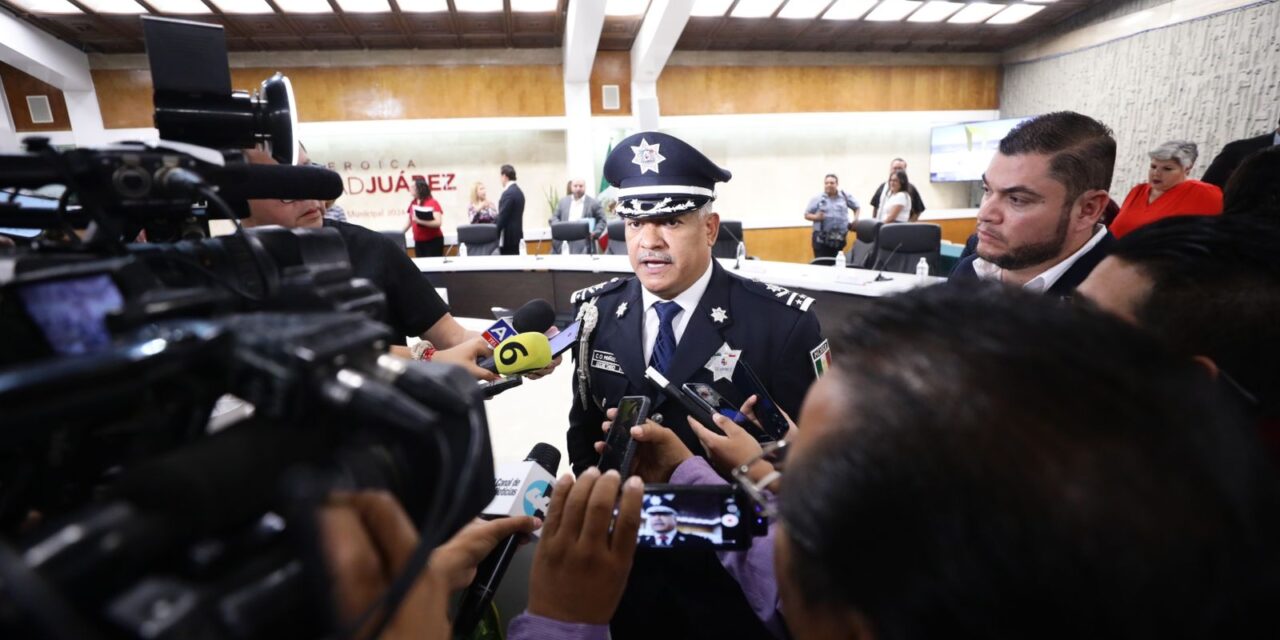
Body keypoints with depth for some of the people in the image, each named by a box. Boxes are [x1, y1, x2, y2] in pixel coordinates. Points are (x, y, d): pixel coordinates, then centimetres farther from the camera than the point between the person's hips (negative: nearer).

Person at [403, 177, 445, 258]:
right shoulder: (413, 203, 8)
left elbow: (438, 223, -20)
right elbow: (409, 221, 18)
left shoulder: (433, 203, -10)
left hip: (433, 241, -6)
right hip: (418, 242, 6)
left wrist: (420, 221, -27)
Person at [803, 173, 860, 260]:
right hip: (822, 238, -3)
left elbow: (856, 207, 26)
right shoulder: (817, 198, 3)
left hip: (840, 238, 3)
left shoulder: (845, 196, 11)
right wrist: (816, 217, -17)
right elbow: (806, 215, 3)